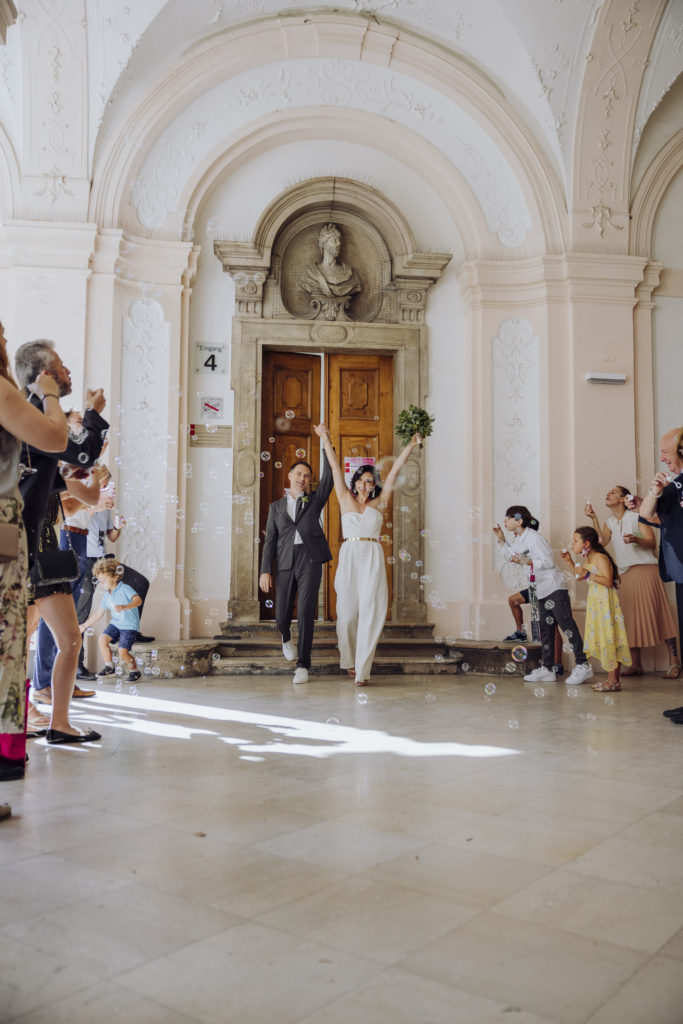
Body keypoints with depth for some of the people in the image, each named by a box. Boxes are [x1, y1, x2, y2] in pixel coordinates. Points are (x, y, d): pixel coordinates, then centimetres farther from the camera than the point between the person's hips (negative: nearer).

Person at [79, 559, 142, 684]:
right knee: (102, 638, -16)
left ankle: (134, 671, 6)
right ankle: (109, 666, 3)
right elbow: (98, 613, 18)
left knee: (122, 651, -18)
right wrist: (84, 626, 20)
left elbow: (138, 600, -29)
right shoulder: (106, 595, 10)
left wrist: (125, 607, -46)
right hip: (115, 623, 7)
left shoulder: (125, 589, -12)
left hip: (130, 625, -7)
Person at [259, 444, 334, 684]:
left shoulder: (314, 500, 13)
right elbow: (270, 540, 11)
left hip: (310, 559, -2)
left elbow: (328, 476, -1)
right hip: (285, 563, 2)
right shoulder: (276, 506, 16)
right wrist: (265, 571, 2)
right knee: (282, 615, 5)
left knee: (306, 613, -12)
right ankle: (286, 638, 42)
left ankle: (302, 665, -6)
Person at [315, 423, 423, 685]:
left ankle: (362, 669, -2)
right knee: (348, 612, 3)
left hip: (373, 558, 0)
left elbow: (395, 470, 9)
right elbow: (335, 467, 8)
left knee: (370, 613, -5)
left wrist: (411, 445, 8)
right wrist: (325, 438, 5)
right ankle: (348, 659, 26)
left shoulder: (379, 503, 12)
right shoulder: (345, 500, 11)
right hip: (349, 557, 0)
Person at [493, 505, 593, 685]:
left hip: (554, 587, -10)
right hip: (541, 591, 10)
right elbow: (511, 556, 24)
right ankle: (547, 669, 15)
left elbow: (549, 562, -18)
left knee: (567, 625, -9)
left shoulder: (533, 537, -16)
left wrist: (527, 561, -25)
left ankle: (583, 666, -6)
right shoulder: (517, 540, 11)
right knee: (545, 629, 11)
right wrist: (501, 539, 14)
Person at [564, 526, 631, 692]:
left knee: (609, 640, -8)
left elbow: (608, 581, -23)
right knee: (603, 641, 11)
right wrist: (570, 561, 21)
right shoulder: (588, 560, 15)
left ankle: (614, 681, -4)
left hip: (606, 604, -10)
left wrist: (588, 574, -23)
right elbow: (579, 576, 31)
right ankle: (610, 679, 16)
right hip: (596, 604, 10)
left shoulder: (601, 558, -14)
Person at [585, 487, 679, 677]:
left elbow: (652, 542, -9)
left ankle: (674, 662, -7)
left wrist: (635, 539, -28)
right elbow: (602, 541, 0)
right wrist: (594, 519, -3)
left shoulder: (636, 516, -1)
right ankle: (635, 664, 8)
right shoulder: (610, 522, 16)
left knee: (657, 613, -9)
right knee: (630, 617, 3)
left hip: (644, 570, -6)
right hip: (625, 574, 6)